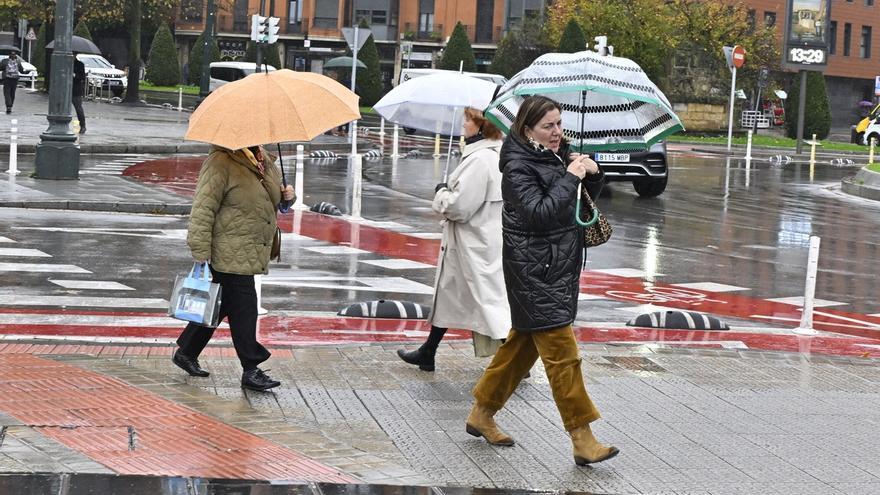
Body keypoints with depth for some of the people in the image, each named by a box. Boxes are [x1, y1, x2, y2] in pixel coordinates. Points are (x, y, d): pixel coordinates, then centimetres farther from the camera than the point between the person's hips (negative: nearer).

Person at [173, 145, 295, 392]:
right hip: (229, 257, -9)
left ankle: (186, 353, 31)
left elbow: (273, 202, 28)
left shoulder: (266, 163, 12)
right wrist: (201, 254, -20)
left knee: (221, 305, 17)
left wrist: (287, 197, 3)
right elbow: (202, 209, -17)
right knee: (242, 308, -6)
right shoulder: (221, 163, -14)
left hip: (251, 255, 9)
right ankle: (251, 371, 1)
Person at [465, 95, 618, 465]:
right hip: (534, 270, -9)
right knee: (561, 351, -11)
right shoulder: (518, 166, -14)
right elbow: (539, 213, -25)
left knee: (526, 341, 16)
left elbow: (588, 198, 19)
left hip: (560, 265, 9)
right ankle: (582, 439, -11)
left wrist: (593, 173, -1)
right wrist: (570, 177, -21)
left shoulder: (558, 154, 11)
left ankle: (482, 414, 29)